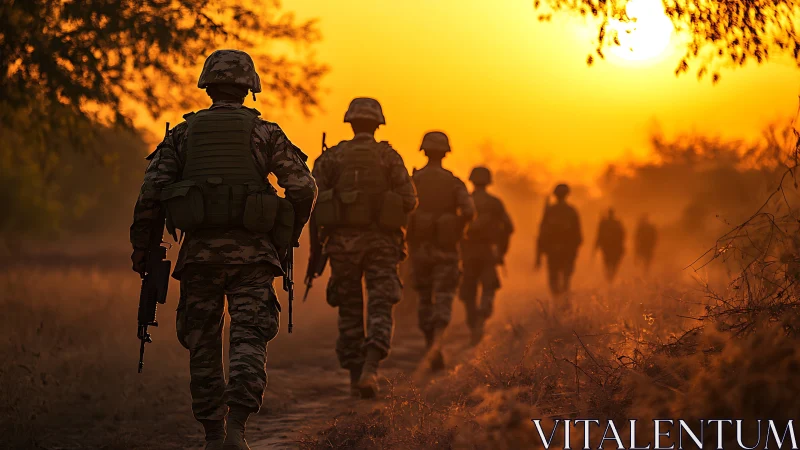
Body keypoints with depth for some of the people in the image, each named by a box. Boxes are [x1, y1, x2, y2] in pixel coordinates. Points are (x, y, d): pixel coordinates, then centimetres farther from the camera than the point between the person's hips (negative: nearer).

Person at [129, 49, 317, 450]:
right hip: (251, 251, -1)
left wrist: (140, 245, 6)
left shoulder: (183, 133, 9)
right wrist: (289, 235, 13)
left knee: (203, 346, 11)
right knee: (248, 340, -2)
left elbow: (152, 188, -1)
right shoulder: (264, 132, 5)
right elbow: (304, 187, -2)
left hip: (200, 251, 1)